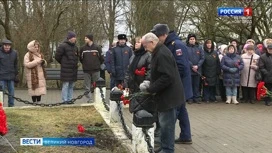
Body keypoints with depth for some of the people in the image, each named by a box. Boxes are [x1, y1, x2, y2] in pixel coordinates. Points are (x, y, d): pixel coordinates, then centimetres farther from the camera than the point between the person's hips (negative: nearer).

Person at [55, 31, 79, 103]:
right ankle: (65, 100, -1)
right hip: (66, 69, -7)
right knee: (65, 85, -5)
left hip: (73, 70, 7)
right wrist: (63, 63, 5)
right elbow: (57, 56, -7)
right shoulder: (63, 46, -9)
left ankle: (69, 99, 18)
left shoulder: (75, 47, 14)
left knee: (71, 86, 10)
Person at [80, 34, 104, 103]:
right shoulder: (83, 48, 3)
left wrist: (98, 65, 10)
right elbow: (80, 58, 14)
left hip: (96, 70, -1)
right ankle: (89, 99, 7)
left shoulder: (97, 47, -1)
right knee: (87, 86, 2)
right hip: (86, 70, 1)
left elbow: (101, 58, 5)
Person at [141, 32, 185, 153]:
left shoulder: (162, 54, -22)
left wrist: (150, 89, -22)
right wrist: (150, 84, 9)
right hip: (166, 95, 11)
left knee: (166, 124, -2)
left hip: (168, 96, -11)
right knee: (165, 123, 18)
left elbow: (167, 77, -28)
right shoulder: (159, 52, 12)